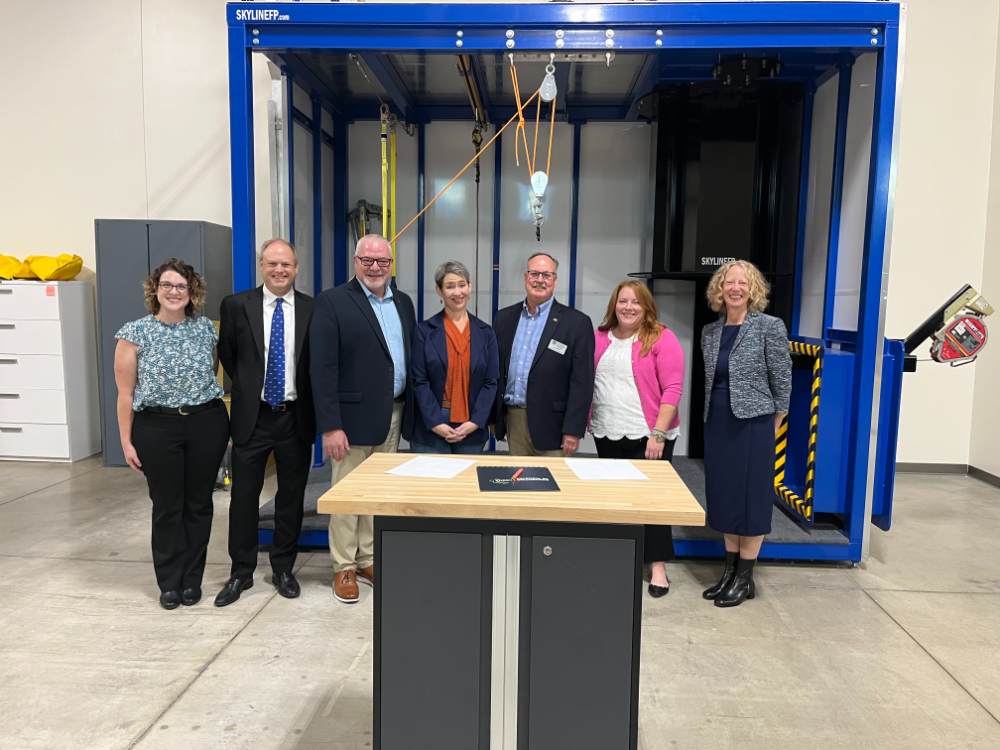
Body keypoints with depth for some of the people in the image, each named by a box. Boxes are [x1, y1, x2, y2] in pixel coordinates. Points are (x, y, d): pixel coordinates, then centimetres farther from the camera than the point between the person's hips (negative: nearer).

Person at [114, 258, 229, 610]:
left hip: (206, 423, 2)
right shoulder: (135, 333, -3)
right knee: (167, 507, 8)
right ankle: (169, 583, 24)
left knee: (199, 503, 9)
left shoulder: (205, 328, 4)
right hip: (157, 426, -2)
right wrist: (126, 441, -2)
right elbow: (125, 393, -1)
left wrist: (214, 414, 9)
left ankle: (192, 580, 25)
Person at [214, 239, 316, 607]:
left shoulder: (313, 309, -1)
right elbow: (227, 356, 11)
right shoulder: (237, 305, -1)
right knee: (243, 496, 7)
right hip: (252, 416, 0)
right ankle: (241, 572, 24)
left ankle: (283, 569, 27)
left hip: (295, 417, 0)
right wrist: (248, 389, 10)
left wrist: (311, 406, 3)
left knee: (291, 496, 11)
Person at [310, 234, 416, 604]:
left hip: (393, 415, 6)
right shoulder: (333, 302, -8)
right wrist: (330, 426, -18)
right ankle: (344, 568, 20)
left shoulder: (403, 303, 11)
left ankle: (369, 560, 29)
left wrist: (410, 412, 7)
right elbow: (322, 368, -13)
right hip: (354, 416, -6)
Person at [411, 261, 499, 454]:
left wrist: (475, 422, -8)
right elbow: (419, 381, -4)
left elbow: (491, 381, 2)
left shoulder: (485, 333, 6)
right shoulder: (425, 330, 0)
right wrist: (436, 423, -13)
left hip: (472, 430, 2)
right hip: (431, 430, -2)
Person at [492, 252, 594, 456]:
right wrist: (493, 417, 10)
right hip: (512, 421, 4)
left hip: (550, 425, -4)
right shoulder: (504, 318, 9)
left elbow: (582, 381, -8)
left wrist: (573, 431, -12)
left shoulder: (577, 322, -5)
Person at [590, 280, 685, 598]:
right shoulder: (600, 337, 8)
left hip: (648, 436, -4)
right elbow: (588, 381, 13)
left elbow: (672, 389, -11)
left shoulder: (661, 338, -7)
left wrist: (658, 433, -16)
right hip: (607, 434, 5)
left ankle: (658, 568, 14)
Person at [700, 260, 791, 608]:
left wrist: (772, 428, -1)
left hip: (753, 424, -5)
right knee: (724, 497, 11)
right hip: (718, 424, 6)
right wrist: (713, 418, 12)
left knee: (750, 498, 3)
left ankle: (745, 579, 16)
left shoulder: (770, 327, -8)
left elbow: (782, 381, -5)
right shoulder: (710, 332, 8)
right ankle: (730, 572, 25)